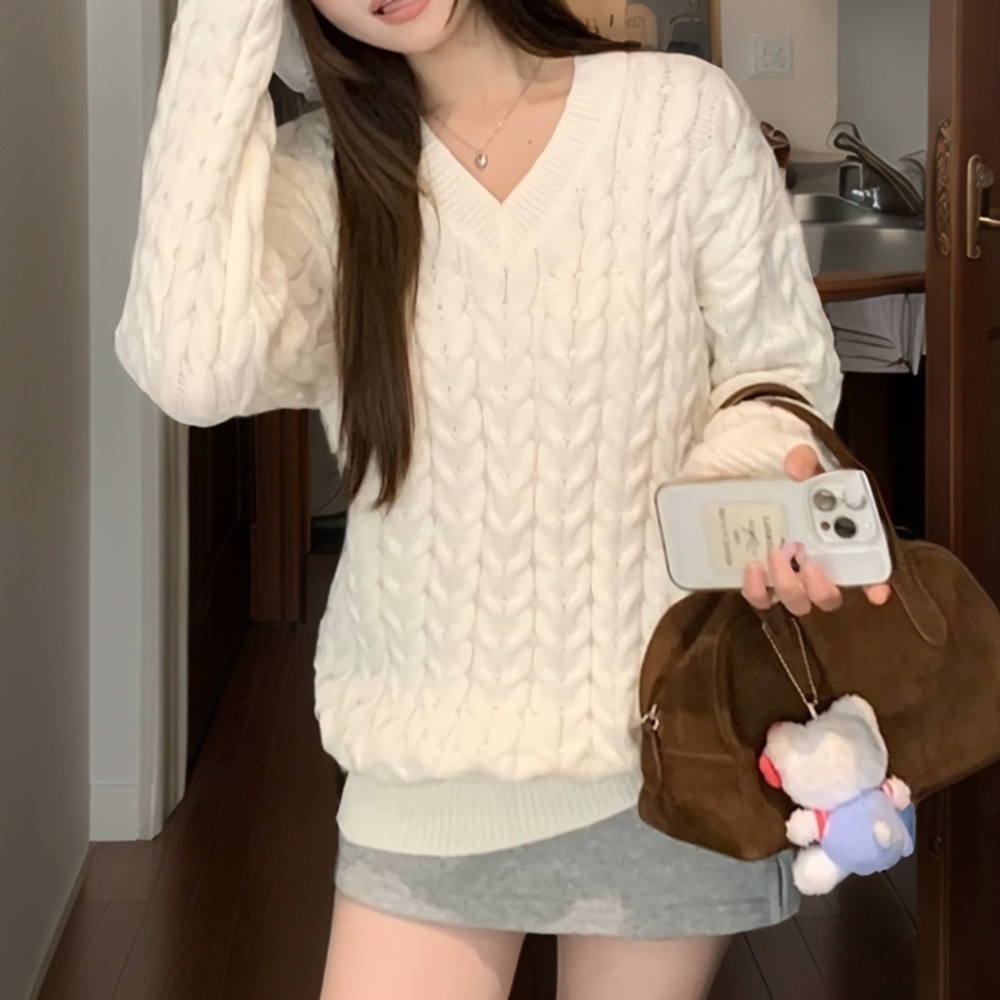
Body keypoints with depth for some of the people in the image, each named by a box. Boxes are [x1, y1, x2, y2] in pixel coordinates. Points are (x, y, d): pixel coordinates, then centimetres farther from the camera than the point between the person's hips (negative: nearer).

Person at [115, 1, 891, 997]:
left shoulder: (684, 112, -6)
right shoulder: (322, 174, -3)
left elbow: (772, 365, 3)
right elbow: (193, 366, -22)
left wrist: (758, 482, -22)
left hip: (662, 730, -1)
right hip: (429, 748, 1)